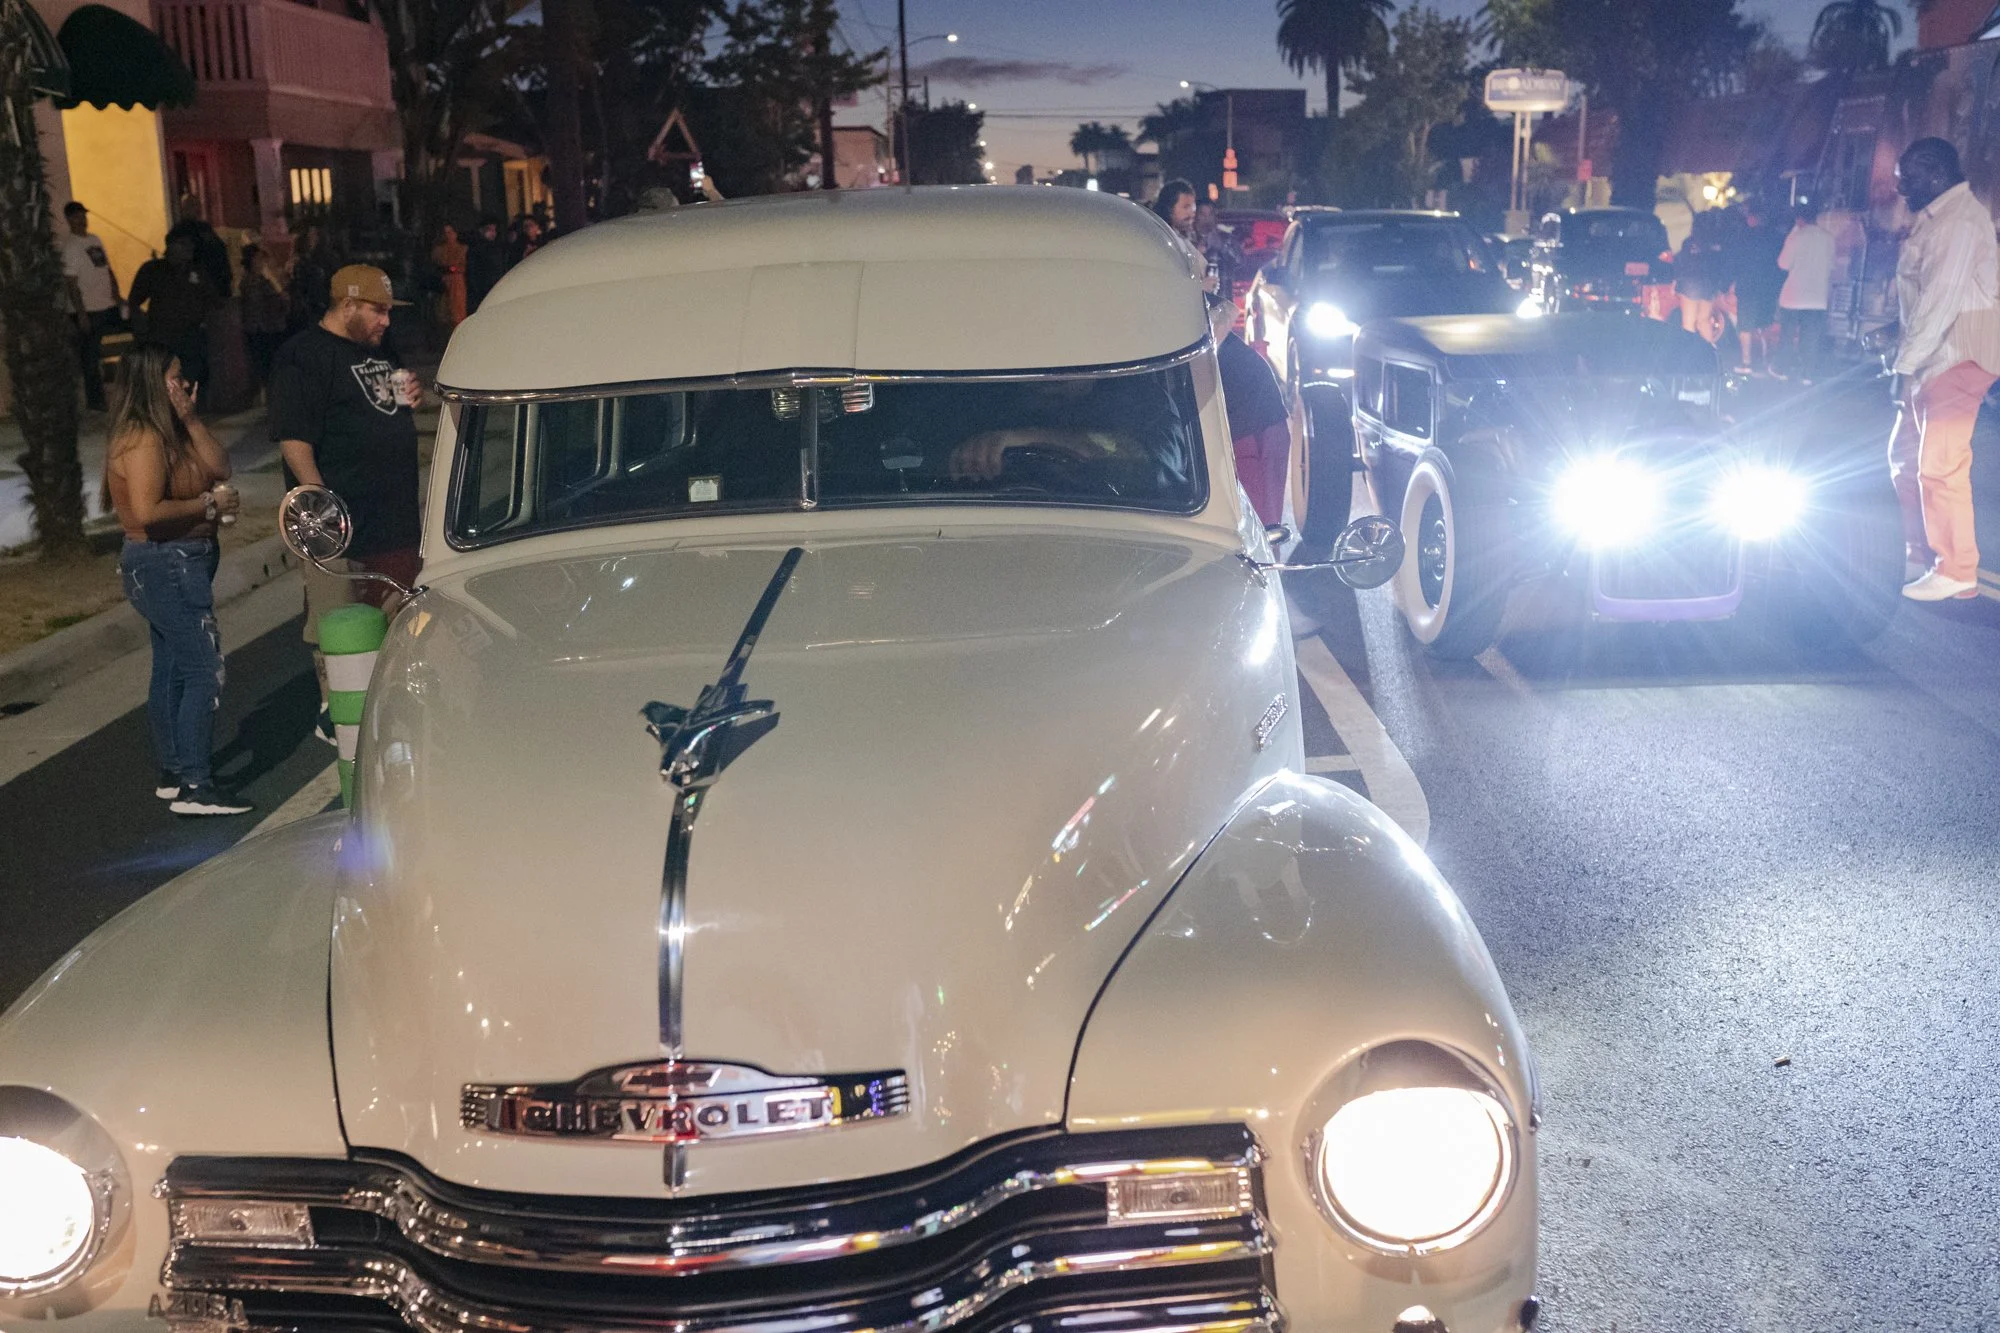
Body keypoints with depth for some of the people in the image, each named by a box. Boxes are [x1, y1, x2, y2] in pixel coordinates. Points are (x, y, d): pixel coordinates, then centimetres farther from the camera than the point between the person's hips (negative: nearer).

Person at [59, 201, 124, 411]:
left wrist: (116, 296, 6)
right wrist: (81, 314, -17)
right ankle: (94, 401, 12)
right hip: (89, 311, -7)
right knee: (91, 357, 1)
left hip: (109, 307, 7)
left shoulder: (95, 240, 12)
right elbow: (72, 284, -14)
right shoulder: (70, 246, -10)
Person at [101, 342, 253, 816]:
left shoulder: (171, 431, 12)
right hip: (165, 567, -11)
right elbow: (148, 511, -26)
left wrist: (191, 420, -2)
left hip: (180, 565, 11)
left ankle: (172, 774, 26)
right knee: (203, 670, -13)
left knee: (172, 670, 16)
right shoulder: (142, 440, -18)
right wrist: (209, 504, -17)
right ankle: (194, 786, -13)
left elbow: (219, 469, 4)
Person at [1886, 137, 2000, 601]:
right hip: (1934, 355, 10)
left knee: (1940, 465, -11)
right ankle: (1919, 548, 28)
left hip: (1959, 354, -10)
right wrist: (1901, 350, 10)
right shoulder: (1936, 218, 16)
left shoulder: (1961, 220, -15)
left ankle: (1957, 572, -5)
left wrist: (1906, 365, -19)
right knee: (1906, 454, 16)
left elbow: (1942, 299, -20)